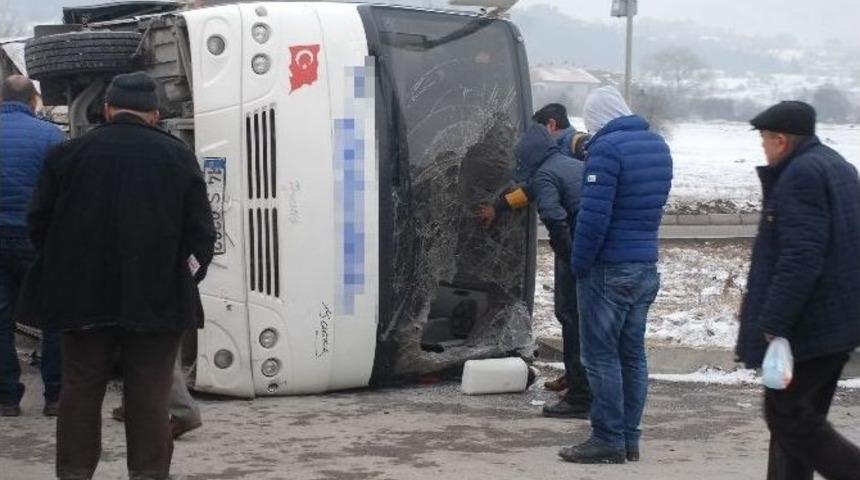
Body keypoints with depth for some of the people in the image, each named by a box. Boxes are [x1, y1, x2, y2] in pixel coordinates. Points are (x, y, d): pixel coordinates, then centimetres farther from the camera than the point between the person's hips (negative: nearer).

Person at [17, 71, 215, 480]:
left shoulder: (68, 154, 1)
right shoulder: (178, 157, 0)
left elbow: (39, 223, 3)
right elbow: (201, 232, -1)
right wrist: (182, 280, 11)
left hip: (83, 297, 1)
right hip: (158, 301, -1)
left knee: (80, 392, 10)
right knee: (149, 397, 3)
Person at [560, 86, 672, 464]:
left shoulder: (607, 148, -16)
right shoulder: (658, 146, 11)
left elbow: (594, 215, -21)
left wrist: (579, 264, -12)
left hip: (609, 269, -8)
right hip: (647, 266, 8)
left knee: (601, 354, -2)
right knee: (632, 352, 12)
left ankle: (608, 440, -1)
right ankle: (629, 439, 17)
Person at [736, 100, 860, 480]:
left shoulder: (801, 175, -17)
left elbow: (800, 259, -24)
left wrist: (773, 322, -22)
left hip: (810, 324, -10)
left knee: (786, 413, -4)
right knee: (800, 413, 14)